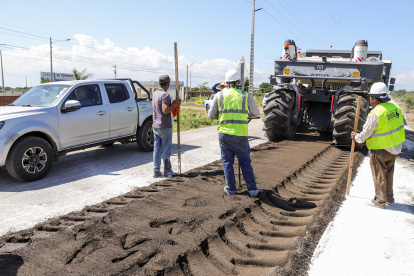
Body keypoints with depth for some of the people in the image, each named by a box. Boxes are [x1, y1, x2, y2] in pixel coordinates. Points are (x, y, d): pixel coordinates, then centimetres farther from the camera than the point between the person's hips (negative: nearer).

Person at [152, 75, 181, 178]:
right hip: (165, 127, -8)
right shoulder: (165, 95, -15)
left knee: (157, 149, 9)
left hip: (156, 126, 8)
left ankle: (156, 170, 12)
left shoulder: (155, 93, 13)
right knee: (166, 149, 1)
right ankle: (167, 170, 9)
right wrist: (175, 104, -13)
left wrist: (174, 106, 16)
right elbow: (165, 110, -24)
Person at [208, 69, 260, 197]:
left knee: (227, 162, 13)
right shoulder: (246, 96, 0)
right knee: (245, 163, 10)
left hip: (224, 134, 1)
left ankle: (230, 189, 21)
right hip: (240, 135, -1)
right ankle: (252, 189, 15)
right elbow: (256, 113, 12)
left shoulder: (219, 95, 2)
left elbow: (211, 115, 6)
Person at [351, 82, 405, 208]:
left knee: (379, 176, 8)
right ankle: (389, 197, 34)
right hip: (395, 148, 7)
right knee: (388, 173, 22)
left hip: (380, 150, -7)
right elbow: (400, 125, 11)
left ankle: (380, 200, 19)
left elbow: (366, 133, -16)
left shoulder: (375, 114, -22)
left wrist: (356, 137, 3)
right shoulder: (395, 108, 0)